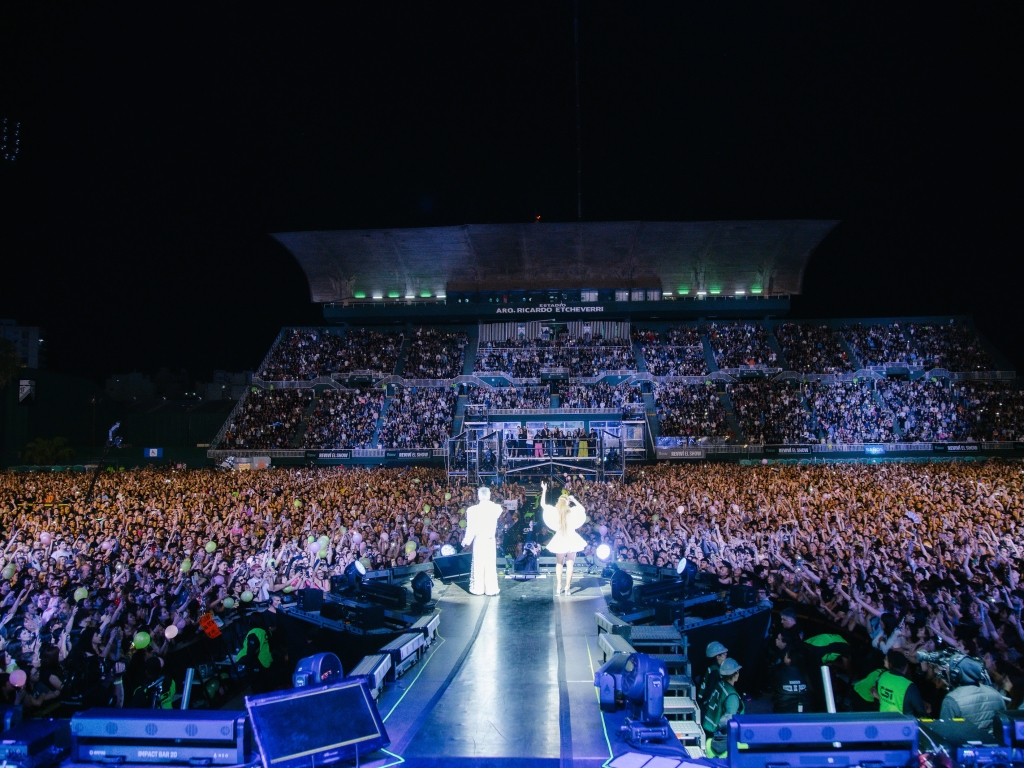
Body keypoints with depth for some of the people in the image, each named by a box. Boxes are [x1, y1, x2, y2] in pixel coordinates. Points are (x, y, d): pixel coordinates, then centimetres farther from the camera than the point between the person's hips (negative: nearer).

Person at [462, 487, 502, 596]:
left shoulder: (473, 509, -15)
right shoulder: (496, 508, -10)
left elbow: (471, 528, -12)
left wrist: (466, 540, 1)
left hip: (479, 540, -1)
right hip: (491, 540, 1)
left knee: (478, 564, 9)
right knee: (491, 565, 8)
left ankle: (478, 588, 15)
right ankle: (491, 589, 12)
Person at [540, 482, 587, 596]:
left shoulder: (554, 511, -8)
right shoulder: (572, 512, -9)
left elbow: (542, 504, 2)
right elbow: (582, 508, 10)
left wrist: (544, 490, 5)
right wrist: (574, 499, 8)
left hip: (559, 540, 1)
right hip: (571, 540, -1)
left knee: (559, 564, 15)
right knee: (569, 564, 3)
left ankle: (558, 587, 13)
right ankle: (567, 587, -1)